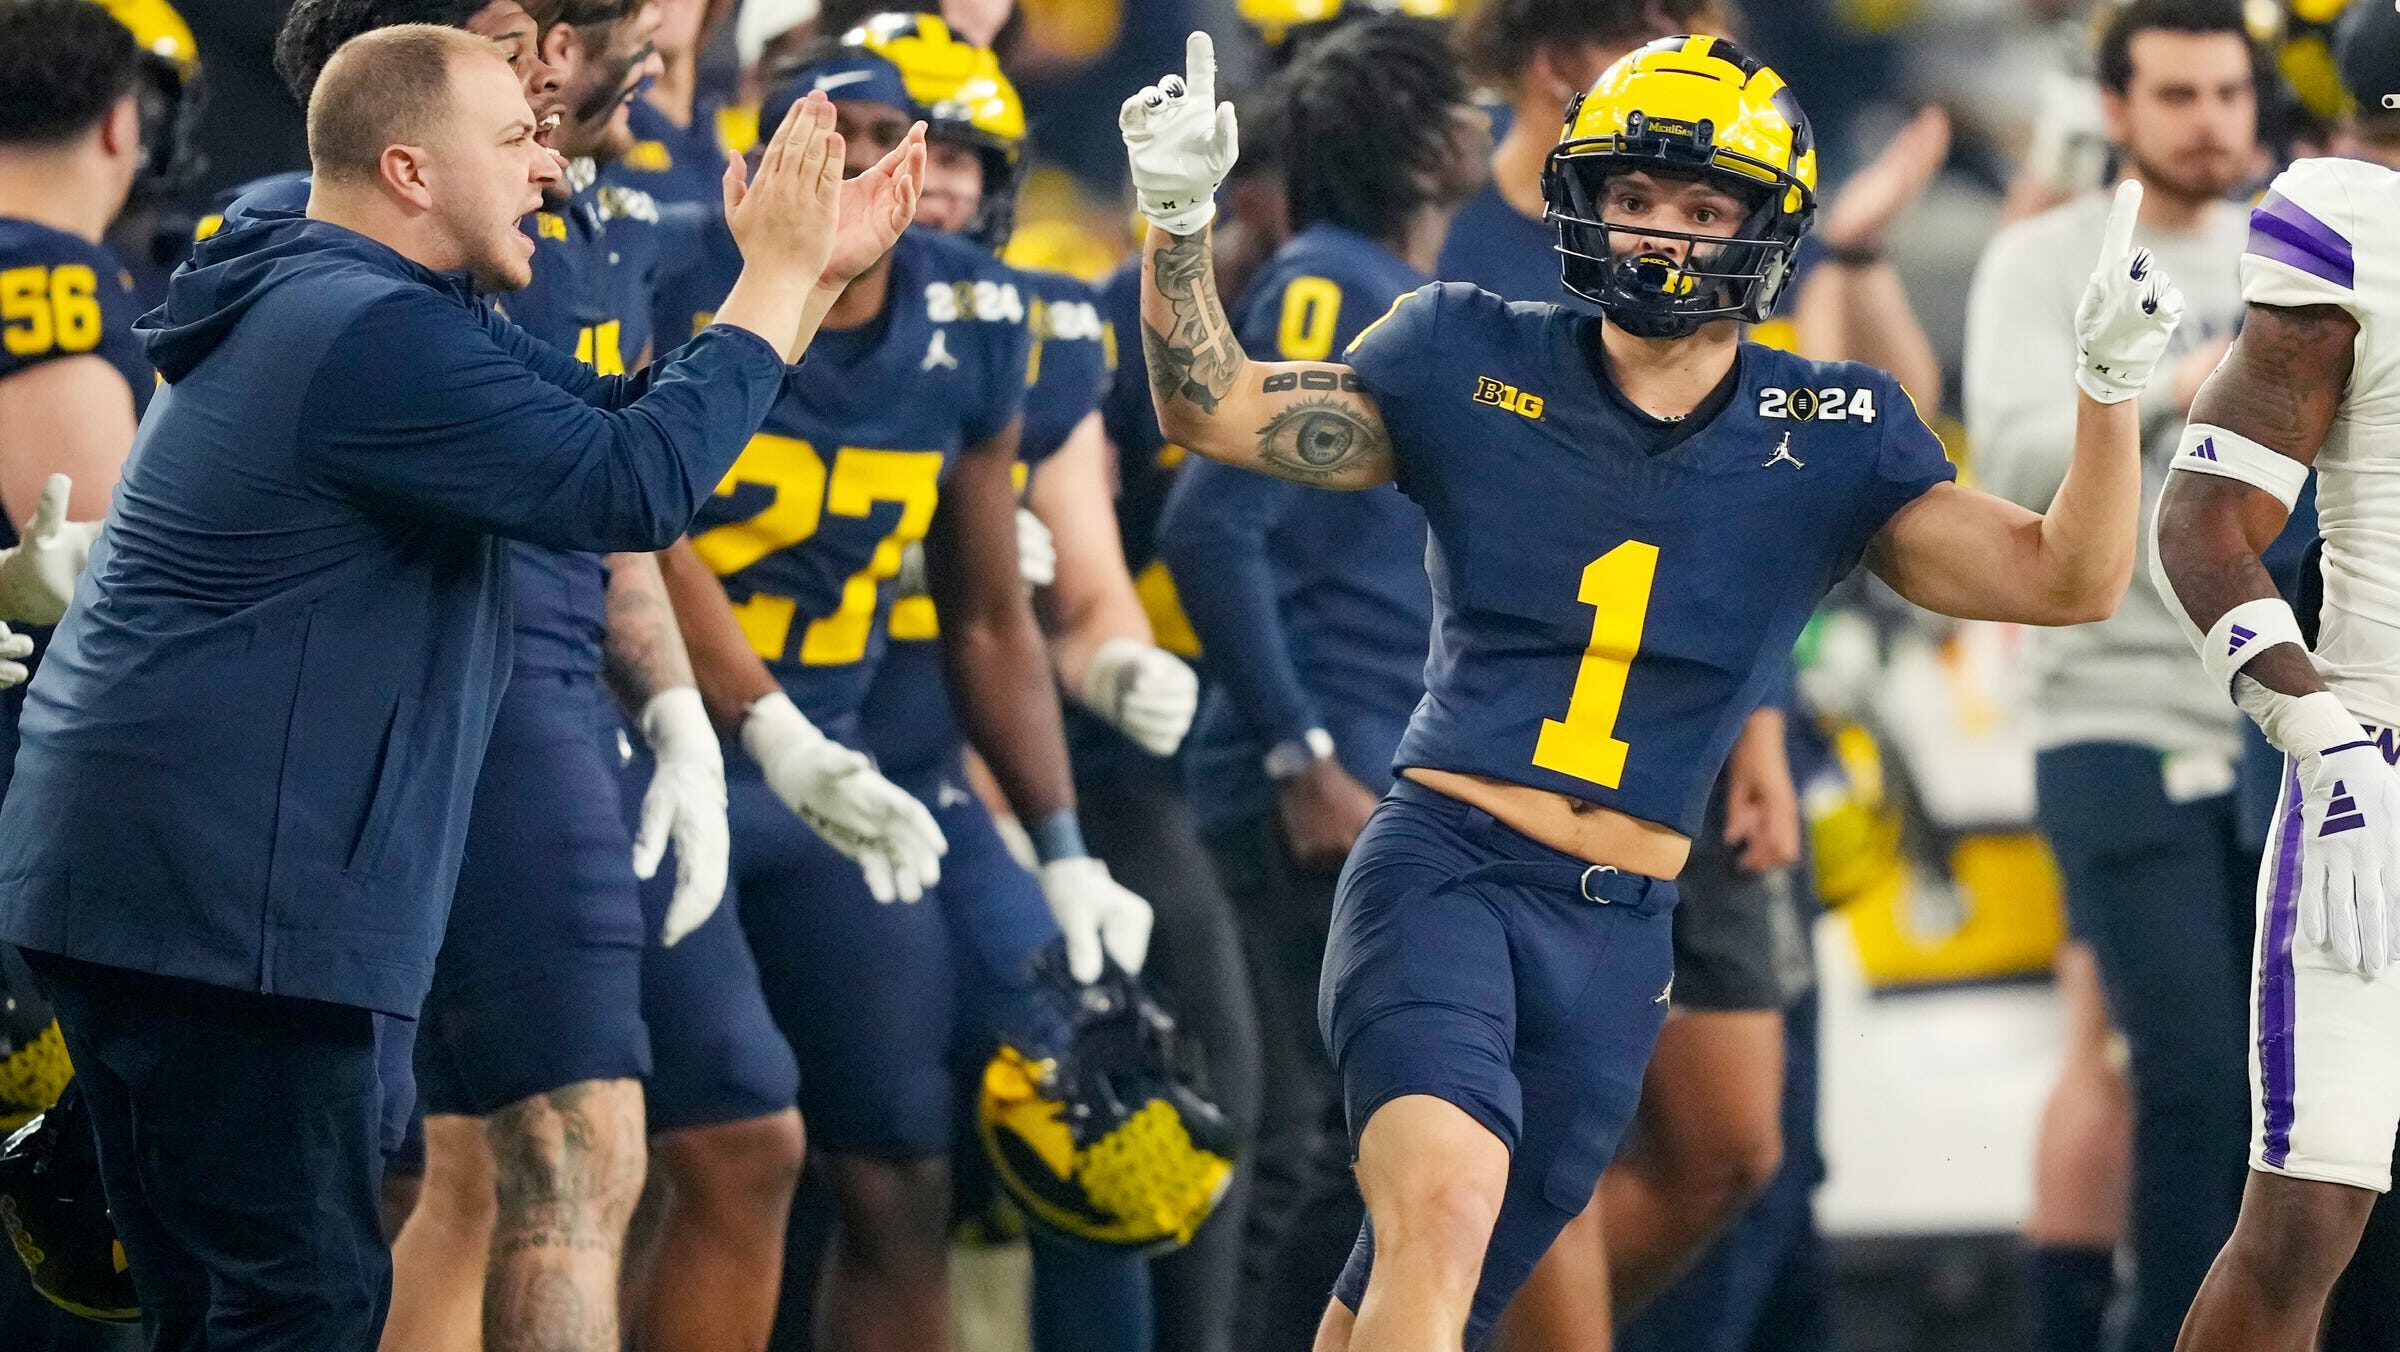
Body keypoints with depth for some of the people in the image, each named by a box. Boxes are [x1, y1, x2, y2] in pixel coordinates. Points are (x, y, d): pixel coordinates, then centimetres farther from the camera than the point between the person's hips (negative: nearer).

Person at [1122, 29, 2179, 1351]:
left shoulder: (1828, 439, 6)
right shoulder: (1473, 362, 4)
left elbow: (2064, 582, 0)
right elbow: (1211, 409, 7)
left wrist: (2111, 385, -15)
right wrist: (1177, 219, -8)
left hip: (1616, 938, 3)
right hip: (1444, 864, -3)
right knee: (1446, 1198, -29)